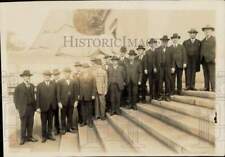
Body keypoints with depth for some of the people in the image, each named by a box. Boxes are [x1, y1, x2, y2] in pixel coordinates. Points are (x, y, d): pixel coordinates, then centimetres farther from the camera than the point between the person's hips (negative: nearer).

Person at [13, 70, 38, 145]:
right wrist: (18, 108, -6)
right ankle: (23, 138, 13)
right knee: (23, 124, 3)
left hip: (31, 108, 4)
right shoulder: (19, 87, -4)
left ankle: (29, 136, 21)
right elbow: (15, 98, -2)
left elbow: (33, 96, 9)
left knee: (30, 123, 9)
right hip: (23, 108, -4)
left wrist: (35, 106, 3)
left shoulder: (32, 86, 8)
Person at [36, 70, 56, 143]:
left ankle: (49, 134, 22)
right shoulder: (39, 85, 0)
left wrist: (55, 105, -3)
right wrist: (38, 106, -8)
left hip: (51, 107, 2)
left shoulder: (53, 85, 5)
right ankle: (44, 136, 15)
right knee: (44, 122, 6)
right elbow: (38, 97, -3)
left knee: (50, 121, 11)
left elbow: (55, 95, 3)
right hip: (43, 107, -2)